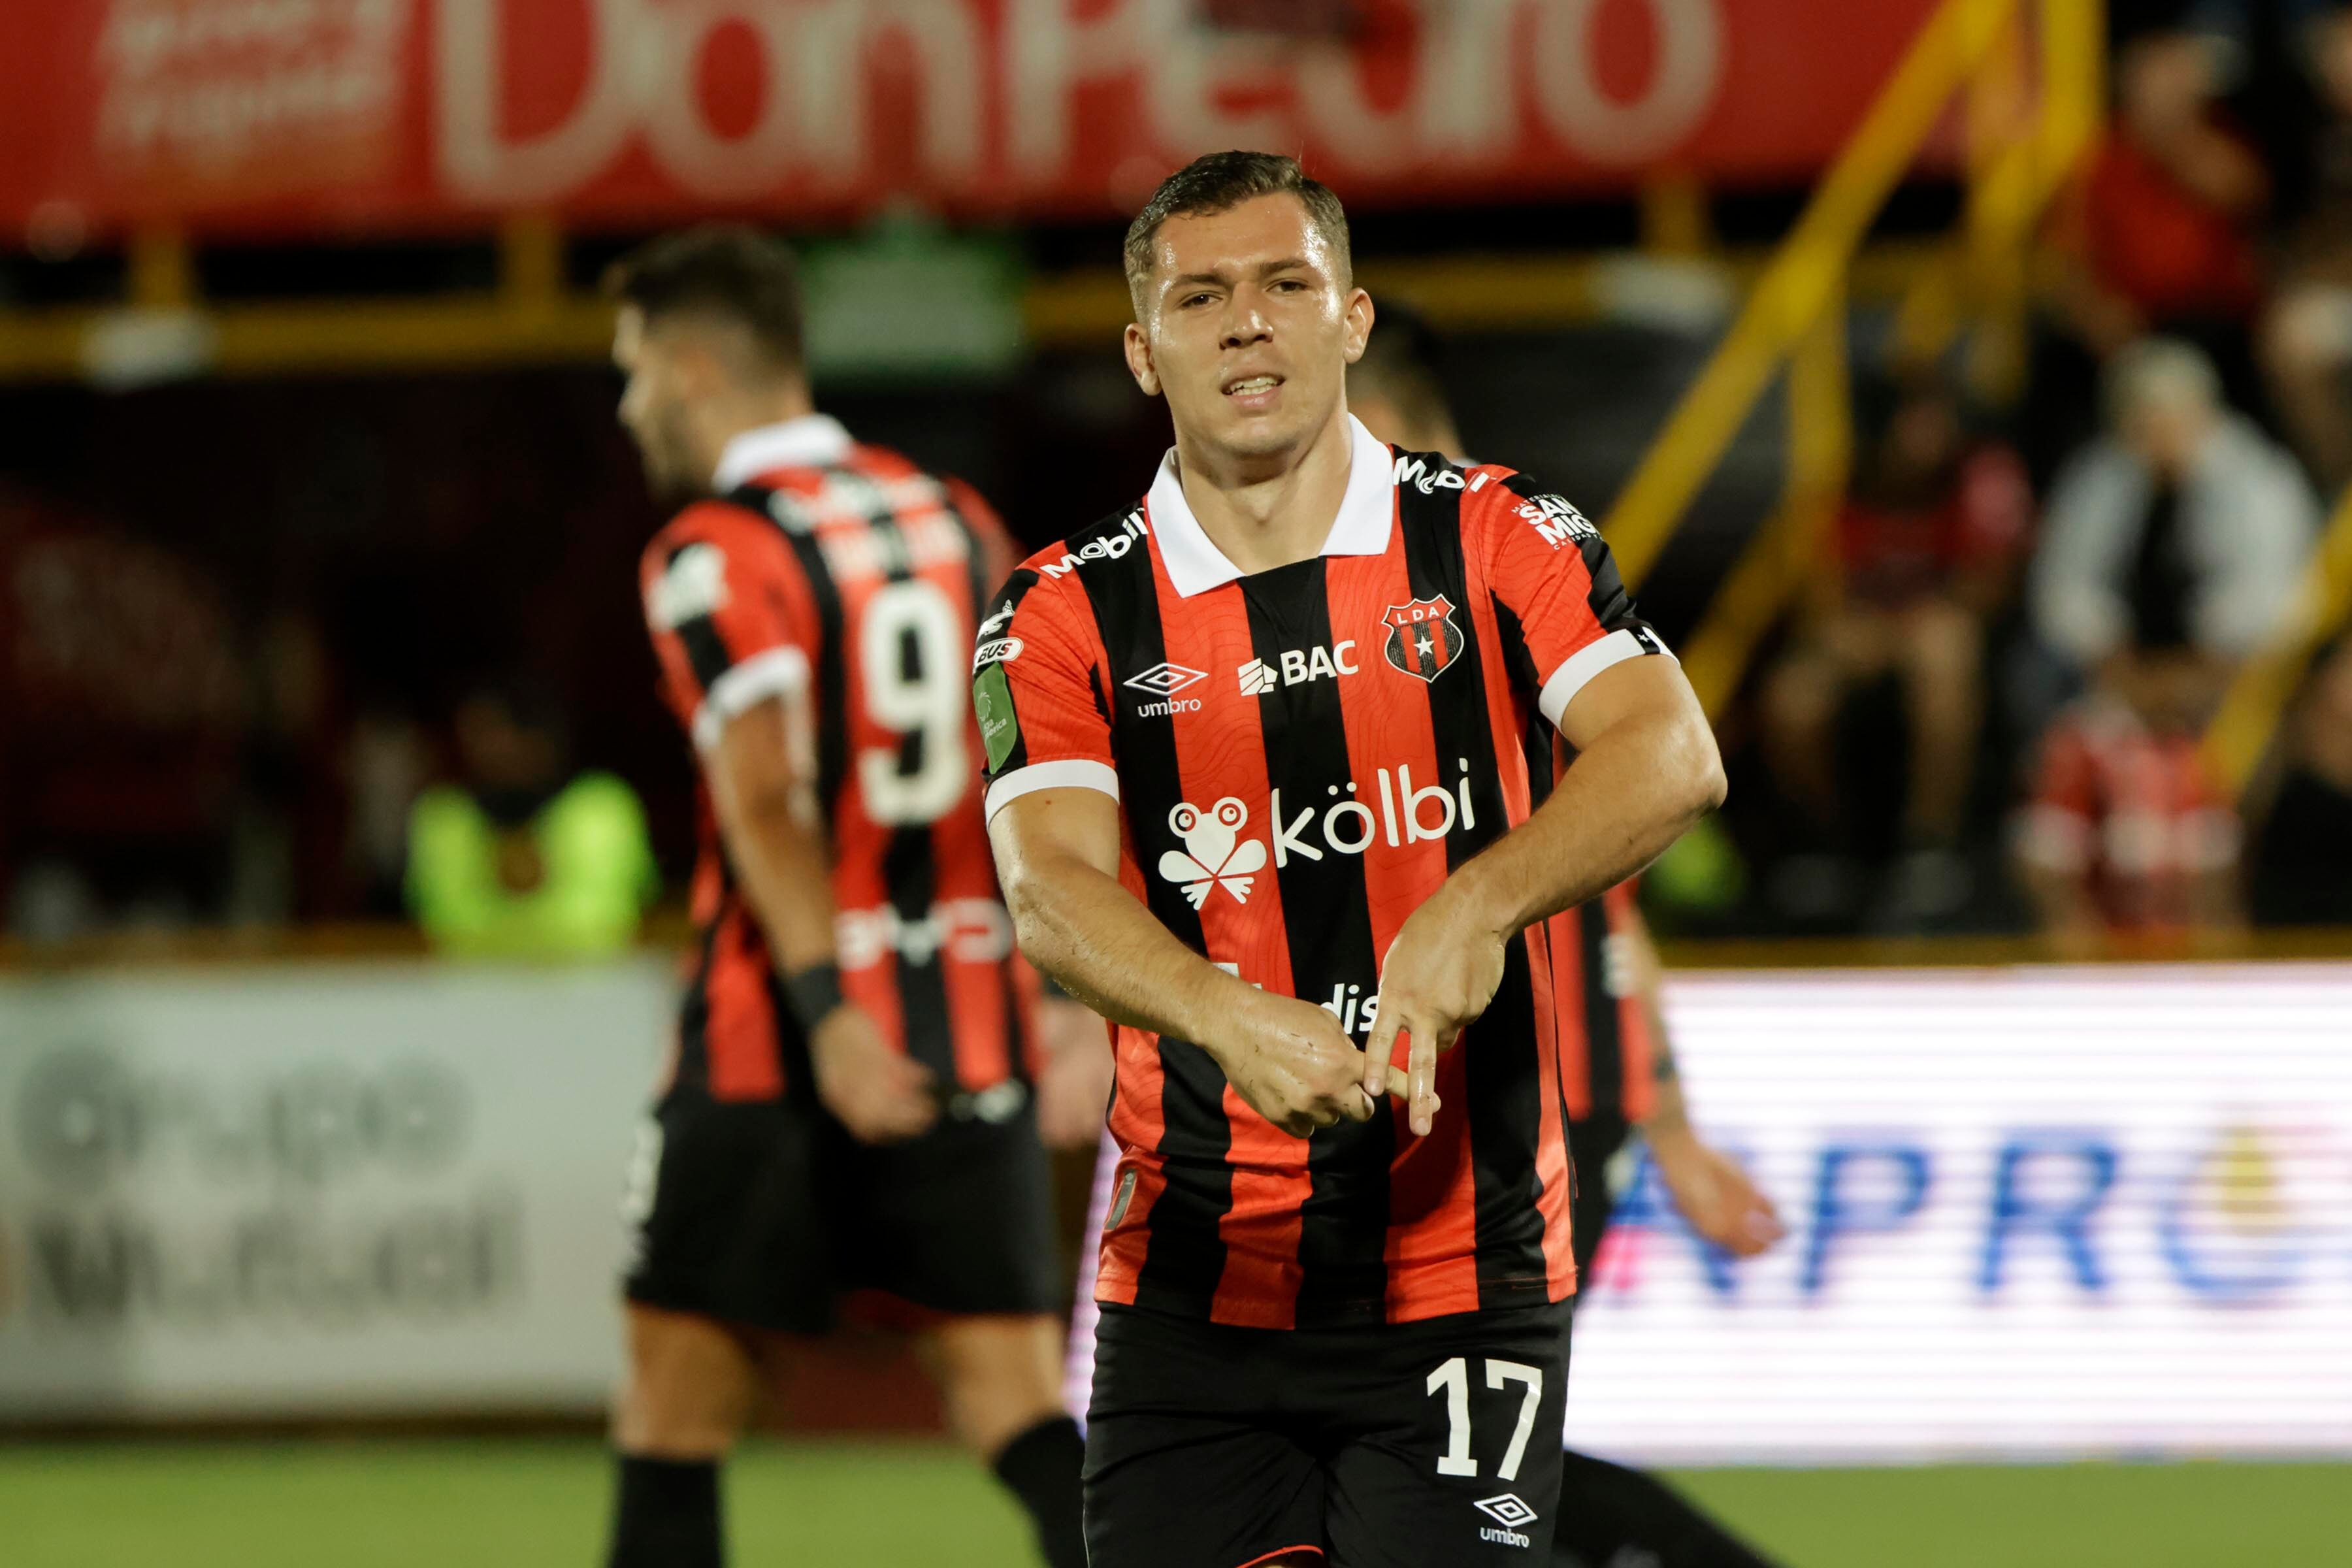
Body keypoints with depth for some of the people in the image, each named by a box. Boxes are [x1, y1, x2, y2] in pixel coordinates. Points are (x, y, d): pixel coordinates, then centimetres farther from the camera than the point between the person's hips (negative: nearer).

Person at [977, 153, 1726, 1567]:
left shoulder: (1491, 538, 2)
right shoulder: (1068, 615, 3)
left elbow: (1673, 758, -12)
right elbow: (1052, 889, -12)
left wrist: (1478, 905, -30)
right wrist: (1235, 1019, -32)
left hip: (1464, 1277, -1)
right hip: (1193, 1281, 1)